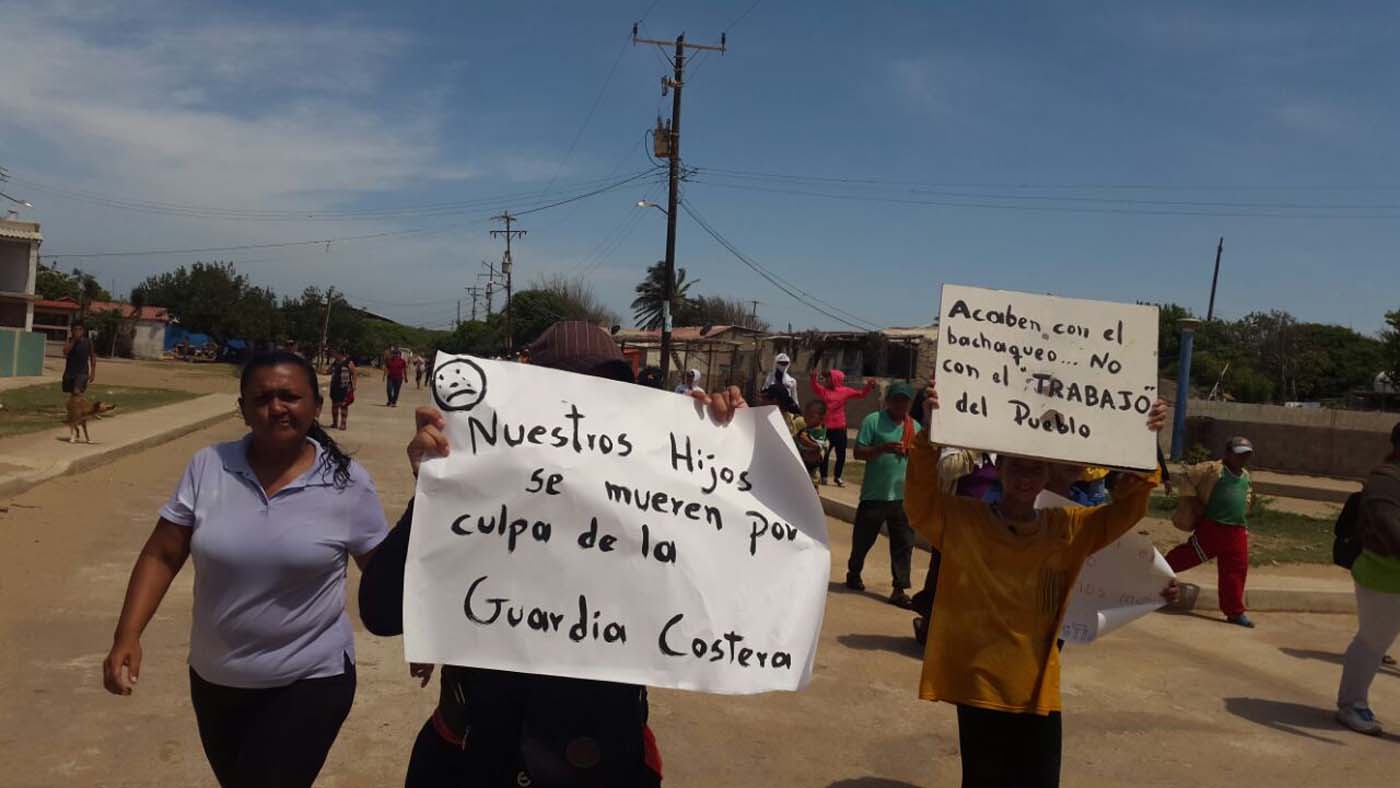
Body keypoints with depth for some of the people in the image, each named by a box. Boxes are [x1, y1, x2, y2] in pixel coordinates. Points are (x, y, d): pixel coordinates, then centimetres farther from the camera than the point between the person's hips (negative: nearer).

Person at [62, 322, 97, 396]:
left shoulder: (88, 342, -3)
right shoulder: (69, 341, -3)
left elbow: (93, 356, 5)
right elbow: (65, 352, -21)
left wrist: (93, 372, 3)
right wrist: (74, 340, -24)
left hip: (82, 372, -2)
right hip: (69, 371, 3)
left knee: (77, 392, -22)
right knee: (72, 394, 13)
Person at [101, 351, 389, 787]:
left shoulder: (348, 483, -12)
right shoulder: (207, 467, -7)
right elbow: (162, 556, -3)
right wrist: (127, 636, -12)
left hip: (311, 681, -4)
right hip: (214, 678, 4)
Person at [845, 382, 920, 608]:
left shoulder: (915, 426, 11)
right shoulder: (873, 420, -5)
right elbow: (858, 452, -10)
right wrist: (883, 448, -24)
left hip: (903, 496, 4)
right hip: (874, 494, -4)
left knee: (904, 543, 0)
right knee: (863, 538, 11)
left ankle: (899, 590, 5)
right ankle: (854, 573, 35)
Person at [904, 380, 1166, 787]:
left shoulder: (1068, 528, 3)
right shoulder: (963, 521, -8)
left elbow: (1123, 511, -1)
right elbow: (921, 504, -22)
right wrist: (929, 436, -37)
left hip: (1038, 688, 3)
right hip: (978, 684, -3)